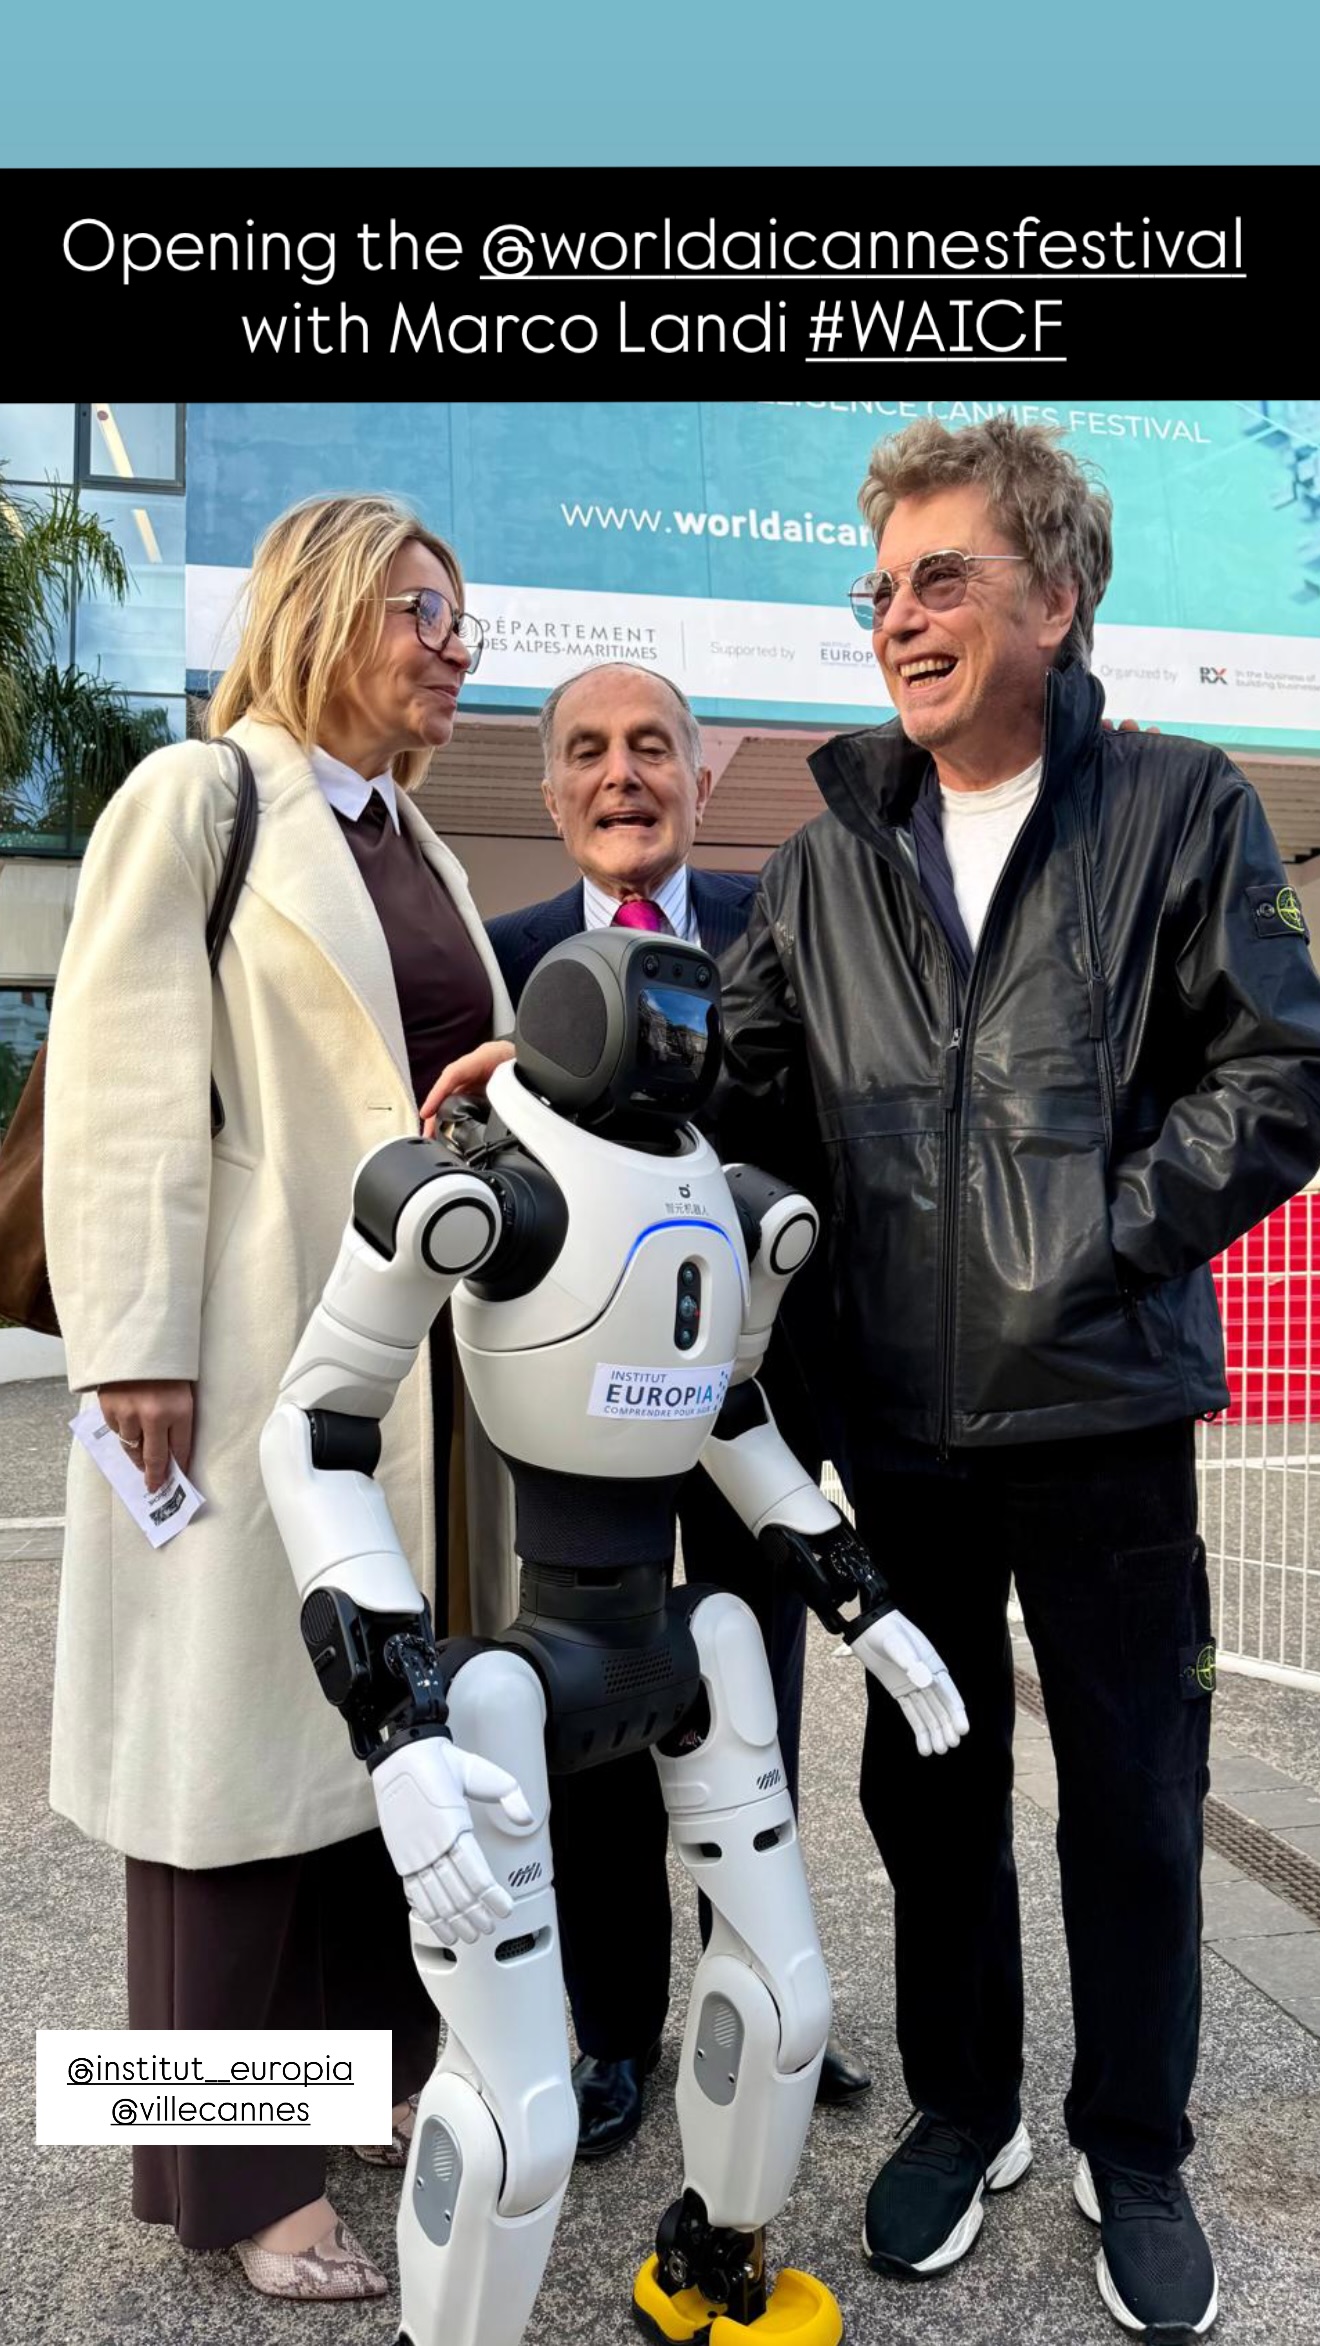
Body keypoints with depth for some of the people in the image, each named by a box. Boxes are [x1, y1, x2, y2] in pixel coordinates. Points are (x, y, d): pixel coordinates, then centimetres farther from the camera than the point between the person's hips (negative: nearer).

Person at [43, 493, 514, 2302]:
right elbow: (120, 1086, -10)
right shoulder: (196, 800, -4)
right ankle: (233, 2169, 20)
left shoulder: (411, 842, 17)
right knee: (245, 1725, 3)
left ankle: (371, 2066, 34)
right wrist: (136, 1343, -15)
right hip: (264, 1344, -7)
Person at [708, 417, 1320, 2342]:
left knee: (1135, 1802, 11)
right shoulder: (833, 855, 7)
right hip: (904, 1414, 3)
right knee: (930, 1791, 17)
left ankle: (1134, 2156, 36)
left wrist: (1101, 1238, -12)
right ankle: (963, 2112, 40)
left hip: (1104, 1405, -2)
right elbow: (731, 1088, 7)